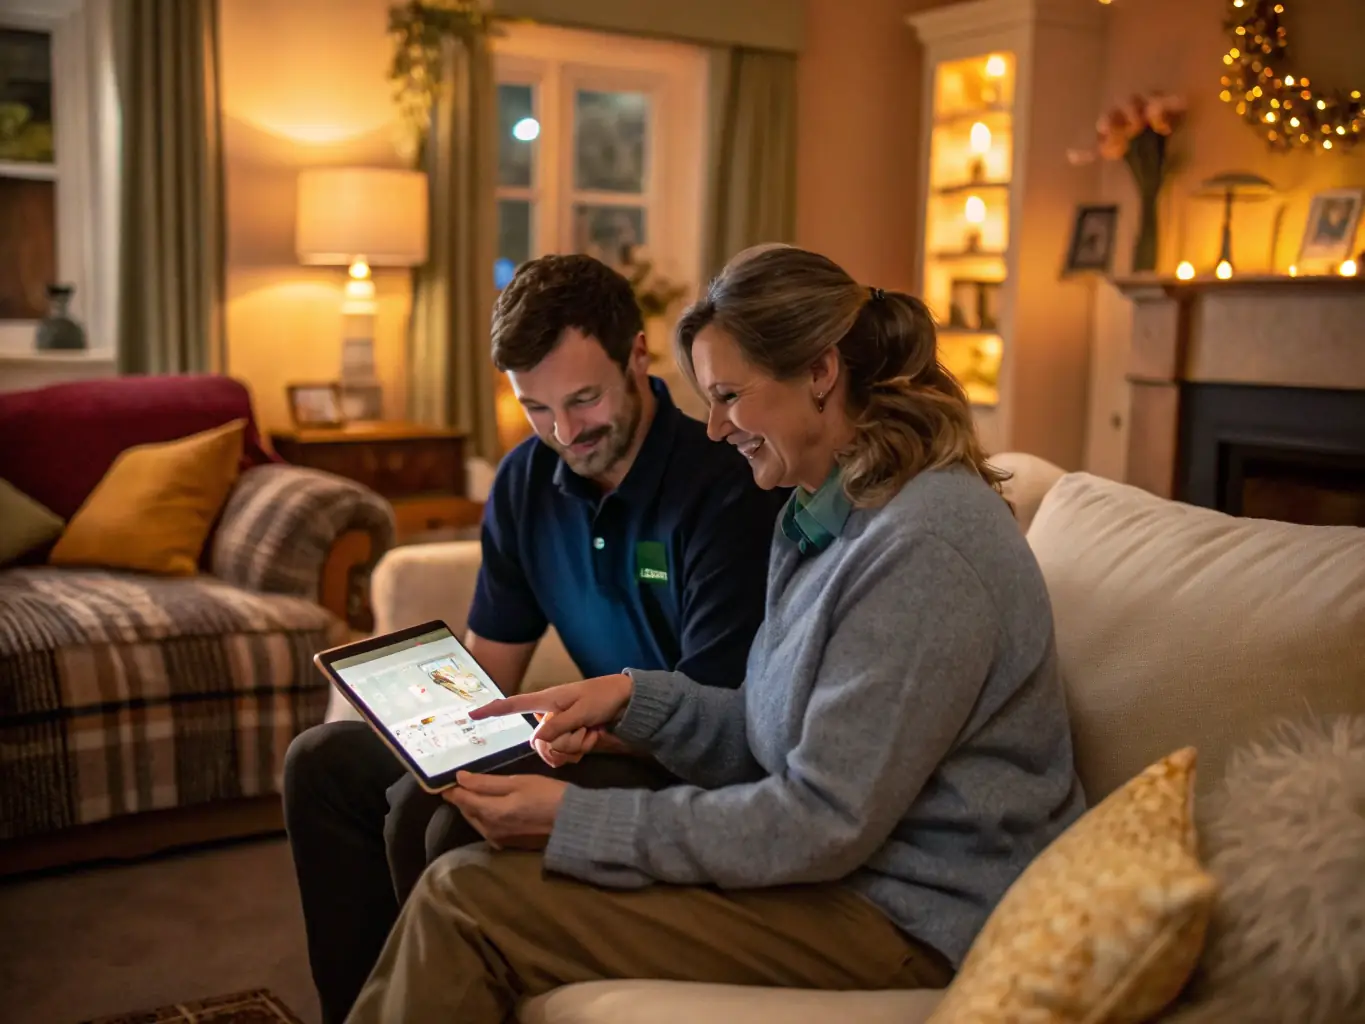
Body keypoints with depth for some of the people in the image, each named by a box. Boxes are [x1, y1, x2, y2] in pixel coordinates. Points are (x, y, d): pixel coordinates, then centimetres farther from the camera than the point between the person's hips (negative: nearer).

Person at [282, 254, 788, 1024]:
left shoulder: (725, 485, -21)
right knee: (324, 761, 6)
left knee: (428, 812, -28)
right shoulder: (526, 482, 2)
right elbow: (489, 664, 9)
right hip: (602, 736, 8)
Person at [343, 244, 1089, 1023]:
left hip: (909, 922, -8)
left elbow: (824, 821, -22)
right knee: (463, 879, -4)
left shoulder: (924, 548, -21)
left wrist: (578, 823, -19)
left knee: (467, 902, -15)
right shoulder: (824, 515, 10)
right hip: (837, 861, 9)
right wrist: (636, 698, -4)